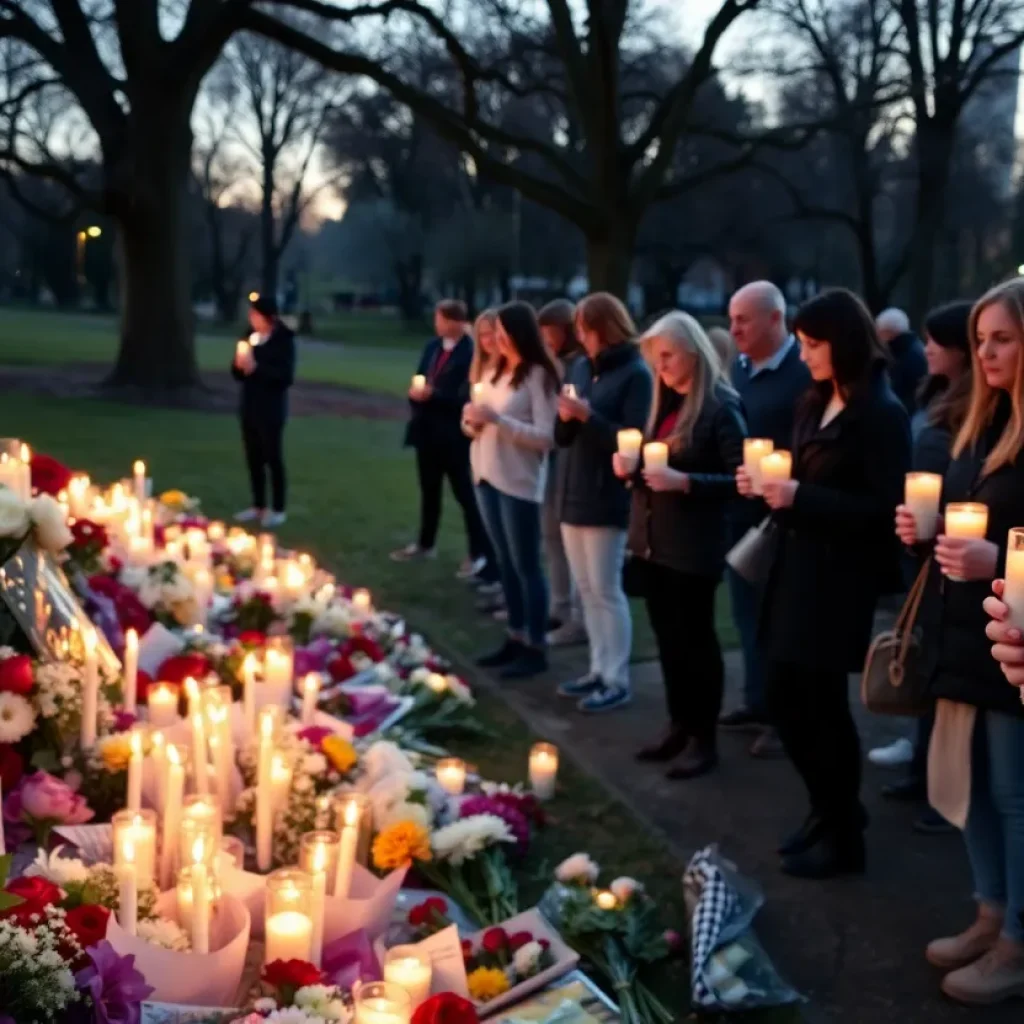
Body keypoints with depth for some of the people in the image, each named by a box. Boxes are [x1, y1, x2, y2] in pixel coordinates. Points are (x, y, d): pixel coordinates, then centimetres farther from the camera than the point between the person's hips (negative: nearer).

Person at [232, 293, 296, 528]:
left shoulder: (283, 341, -9)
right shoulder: (250, 338, 9)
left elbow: (285, 377, -16)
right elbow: (237, 374, 13)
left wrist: (256, 368, -21)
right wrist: (239, 365, -9)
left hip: (271, 409, -6)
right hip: (249, 406, 6)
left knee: (273, 458, -1)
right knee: (253, 458, 10)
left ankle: (278, 510, 6)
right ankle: (258, 506, 20)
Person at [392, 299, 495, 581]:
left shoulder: (470, 352, -16)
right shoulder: (432, 346, 9)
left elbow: (465, 396, -19)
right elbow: (420, 380, 13)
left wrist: (432, 395, -20)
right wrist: (416, 392, -8)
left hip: (453, 434, -7)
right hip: (428, 430, 7)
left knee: (465, 493, -1)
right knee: (429, 489, 19)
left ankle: (480, 553, 8)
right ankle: (425, 543, 34)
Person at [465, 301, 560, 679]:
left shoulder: (539, 376, -10)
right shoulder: (494, 372, 13)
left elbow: (545, 437, -18)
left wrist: (497, 418, -22)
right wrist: (473, 419, -3)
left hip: (519, 482, -7)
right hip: (487, 476, 8)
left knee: (526, 565, -2)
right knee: (505, 563, 12)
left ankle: (535, 648, 4)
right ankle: (515, 638, 21)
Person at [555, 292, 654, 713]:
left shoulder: (636, 374, -9)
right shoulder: (580, 368, 10)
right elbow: (562, 436, 14)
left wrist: (587, 415, -22)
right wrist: (565, 418, -8)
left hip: (607, 500, -7)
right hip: (573, 493, 7)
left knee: (606, 590, -3)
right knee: (587, 590, 12)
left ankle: (617, 681, 5)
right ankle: (599, 669, 21)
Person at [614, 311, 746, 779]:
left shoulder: (720, 407, -12)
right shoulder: (663, 403, 11)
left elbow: (738, 480, -16)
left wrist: (683, 482, -25)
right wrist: (629, 466, -1)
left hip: (693, 548, -7)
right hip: (651, 541, 7)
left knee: (696, 640, 3)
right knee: (667, 639, 14)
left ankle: (704, 738, 14)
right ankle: (679, 726, 26)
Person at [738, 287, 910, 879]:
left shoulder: (881, 414, -12)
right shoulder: (816, 405, 13)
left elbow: (885, 508, -18)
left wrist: (800, 497, -22)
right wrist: (768, 485, -2)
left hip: (843, 579, -8)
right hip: (799, 568, 8)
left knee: (822, 705, 1)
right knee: (786, 699, 11)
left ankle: (844, 836, 19)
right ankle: (833, 811, 32)